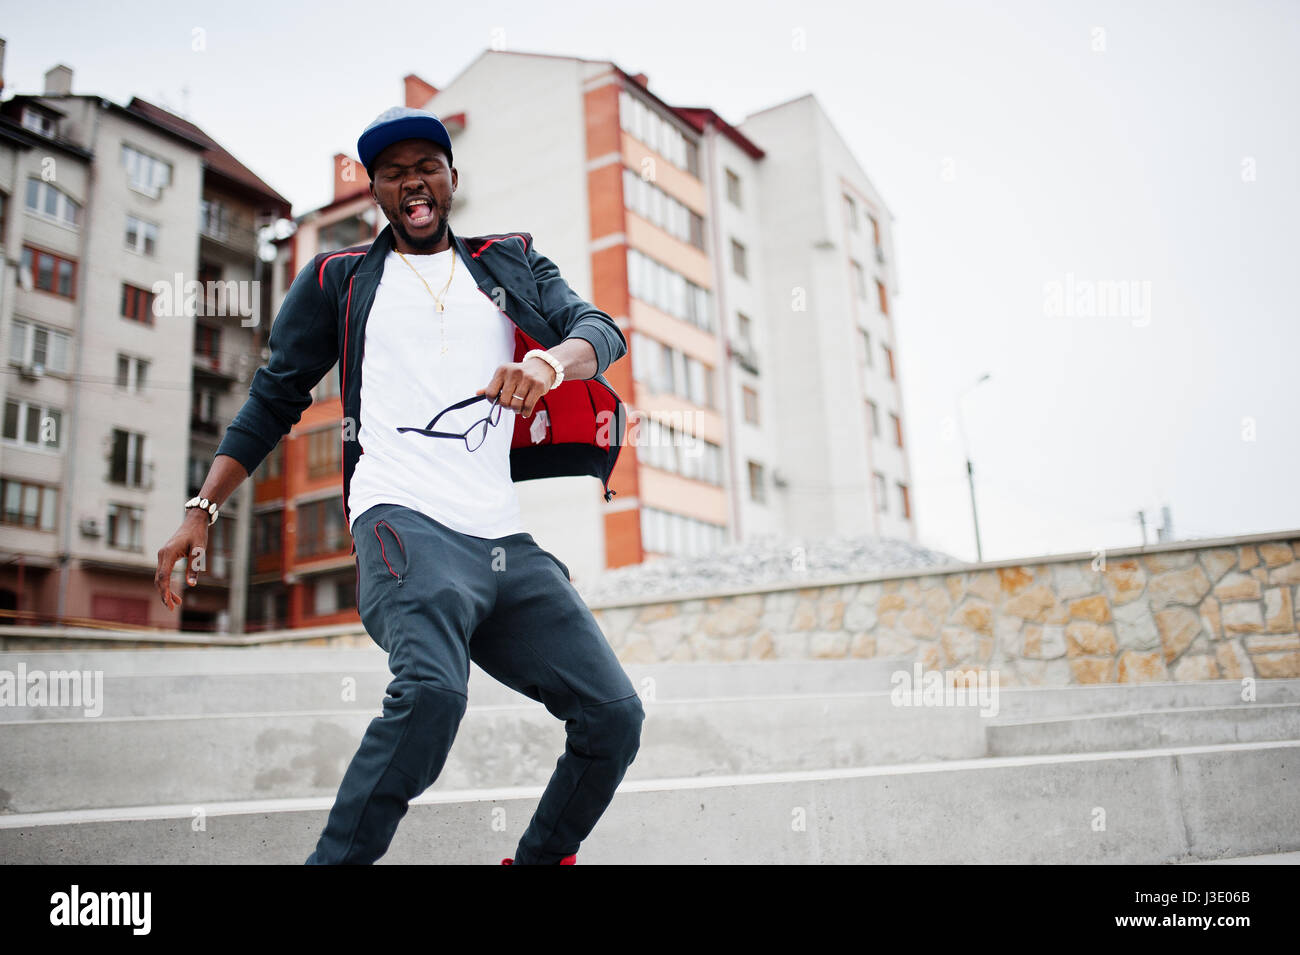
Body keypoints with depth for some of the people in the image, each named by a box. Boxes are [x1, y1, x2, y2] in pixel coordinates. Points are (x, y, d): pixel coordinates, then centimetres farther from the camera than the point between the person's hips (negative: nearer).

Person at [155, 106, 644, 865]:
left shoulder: (513, 263, 21)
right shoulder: (338, 280, 17)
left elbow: (599, 328, 5)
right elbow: (275, 399, 18)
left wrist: (550, 361, -19)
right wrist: (203, 509, 7)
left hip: (508, 544, 4)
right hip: (406, 523, -3)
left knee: (615, 715, -3)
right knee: (431, 690, -33)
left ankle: (539, 858, 19)